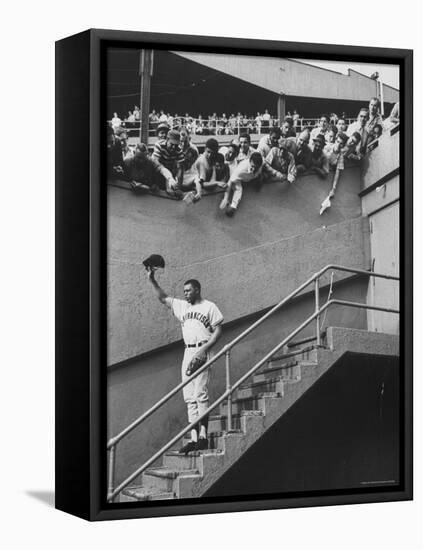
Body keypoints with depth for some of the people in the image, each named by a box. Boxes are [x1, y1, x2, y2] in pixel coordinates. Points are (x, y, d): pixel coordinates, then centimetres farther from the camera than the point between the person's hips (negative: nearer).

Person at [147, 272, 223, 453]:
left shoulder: (209, 307, 1)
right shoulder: (181, 306, 19)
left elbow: (218, 331, -4)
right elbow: (163, 298, 23)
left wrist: (204, 349, -15)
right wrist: (152, 280, 12)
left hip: (201, 352, -6)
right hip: (188, 353, 6)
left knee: (200, 394, -15)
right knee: (189, 398, 1)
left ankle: (203, 436, -16)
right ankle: (194, 439, -1)